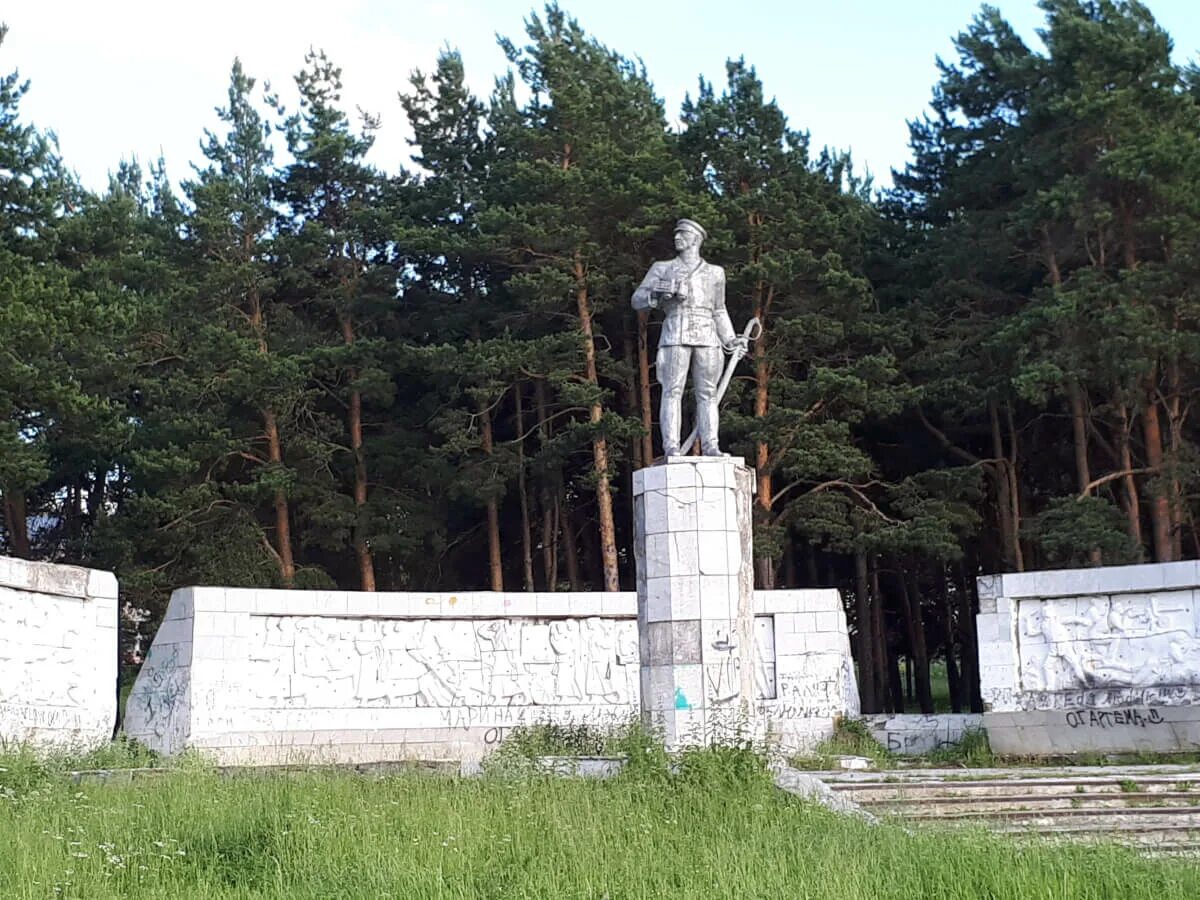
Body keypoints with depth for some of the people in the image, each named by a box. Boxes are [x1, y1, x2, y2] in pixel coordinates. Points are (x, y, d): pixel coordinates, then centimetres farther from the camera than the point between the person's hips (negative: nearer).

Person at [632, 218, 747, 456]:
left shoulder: (715, 273, 21)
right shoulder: (662, 269, 16)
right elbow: (637, 300, 10)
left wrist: (731, 340, 12)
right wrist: (658, 294, -10)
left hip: (707, 338, 2)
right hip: (675, 336, -2)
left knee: (707, 393, -3)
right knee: (673, 391, -10)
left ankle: (710, 446, -6)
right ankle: (671, 447, -15)